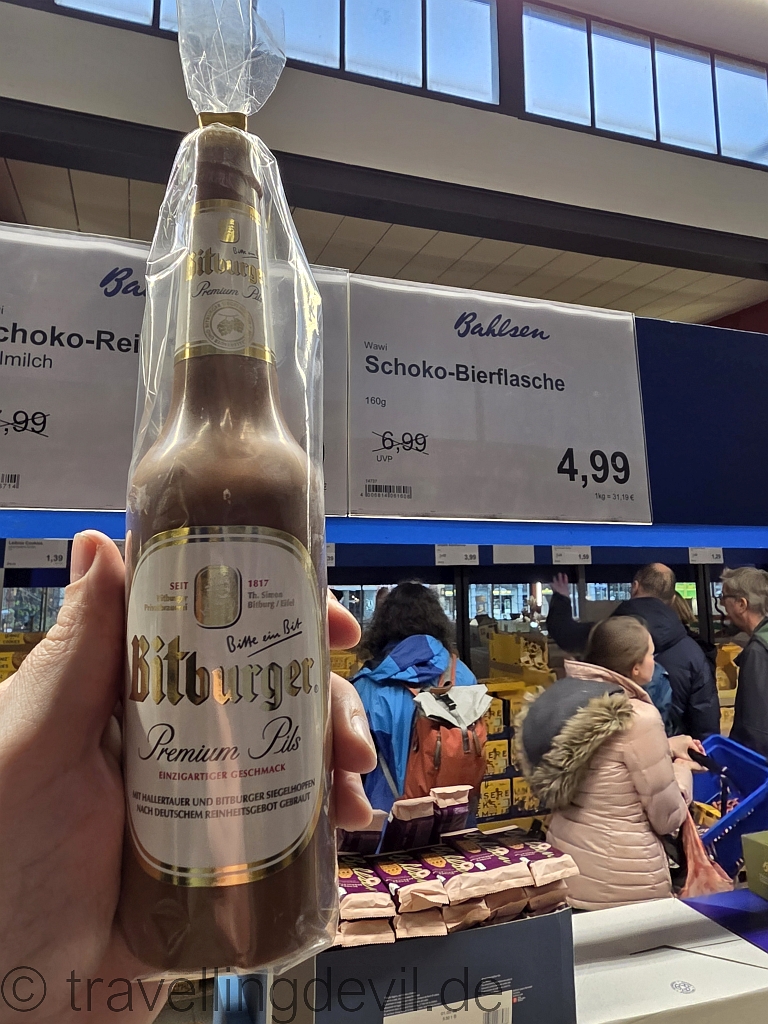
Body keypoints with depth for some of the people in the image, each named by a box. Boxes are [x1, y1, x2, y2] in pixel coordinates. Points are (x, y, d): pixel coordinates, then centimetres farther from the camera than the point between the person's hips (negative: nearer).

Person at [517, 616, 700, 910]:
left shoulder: (565, 698, -1)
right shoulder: (638, 717, -22)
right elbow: (667, 819, -12)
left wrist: (665, 750, 18)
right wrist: (681, 766, 5)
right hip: (620, 882, -7)